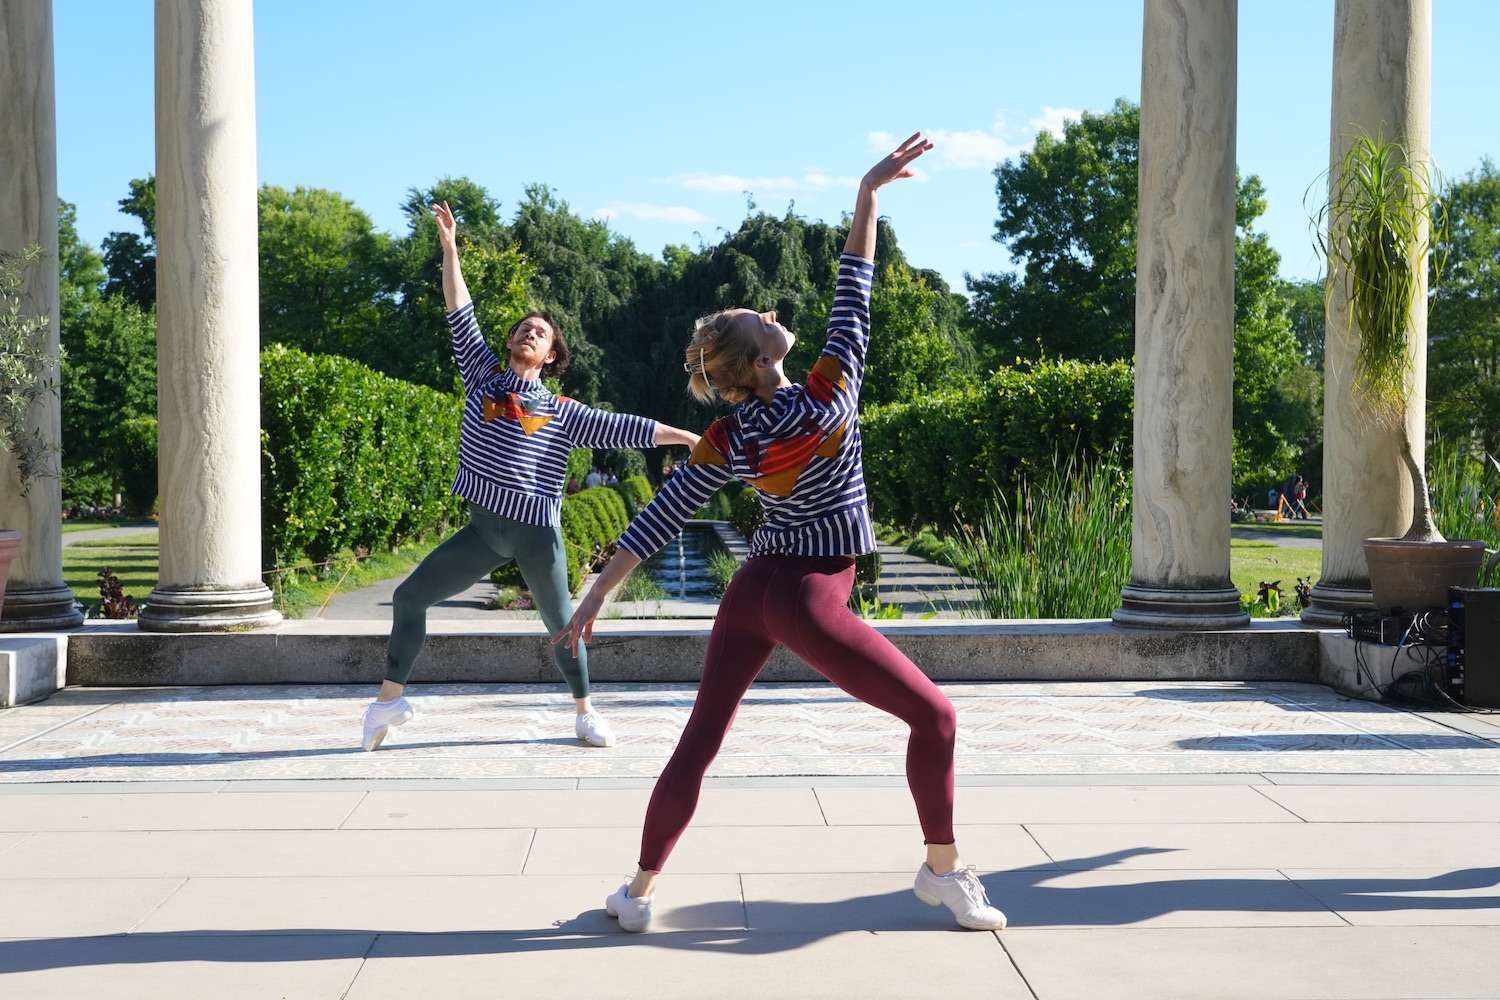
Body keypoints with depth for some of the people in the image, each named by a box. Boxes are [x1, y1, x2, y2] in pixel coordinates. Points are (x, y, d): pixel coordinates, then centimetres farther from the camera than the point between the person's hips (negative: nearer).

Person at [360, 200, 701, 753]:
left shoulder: (561, 411, 3)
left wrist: (687, 437, 0)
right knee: (411, 595, -3)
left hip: (537, 532, -2)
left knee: (560, 622, 7)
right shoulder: (483, 377, 8)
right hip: (483, 530, 2)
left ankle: (585, 712, 25)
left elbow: (623, 428, 3)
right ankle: (389, 697, 9)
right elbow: (460, 315, 5)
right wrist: (449, 247, 1)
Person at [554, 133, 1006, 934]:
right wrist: (868, 193, -5)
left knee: (698, 743, 10)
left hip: (750, 595, 6)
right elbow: (853, 294, -8)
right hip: (808, 601, -5)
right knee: (932, 716, 8)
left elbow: (658, 519, -2)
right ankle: (943, 870, 15)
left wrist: (598, 595, 3)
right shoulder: (829, 395, -15)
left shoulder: (727, 440, -1)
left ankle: (638, 891, 12)